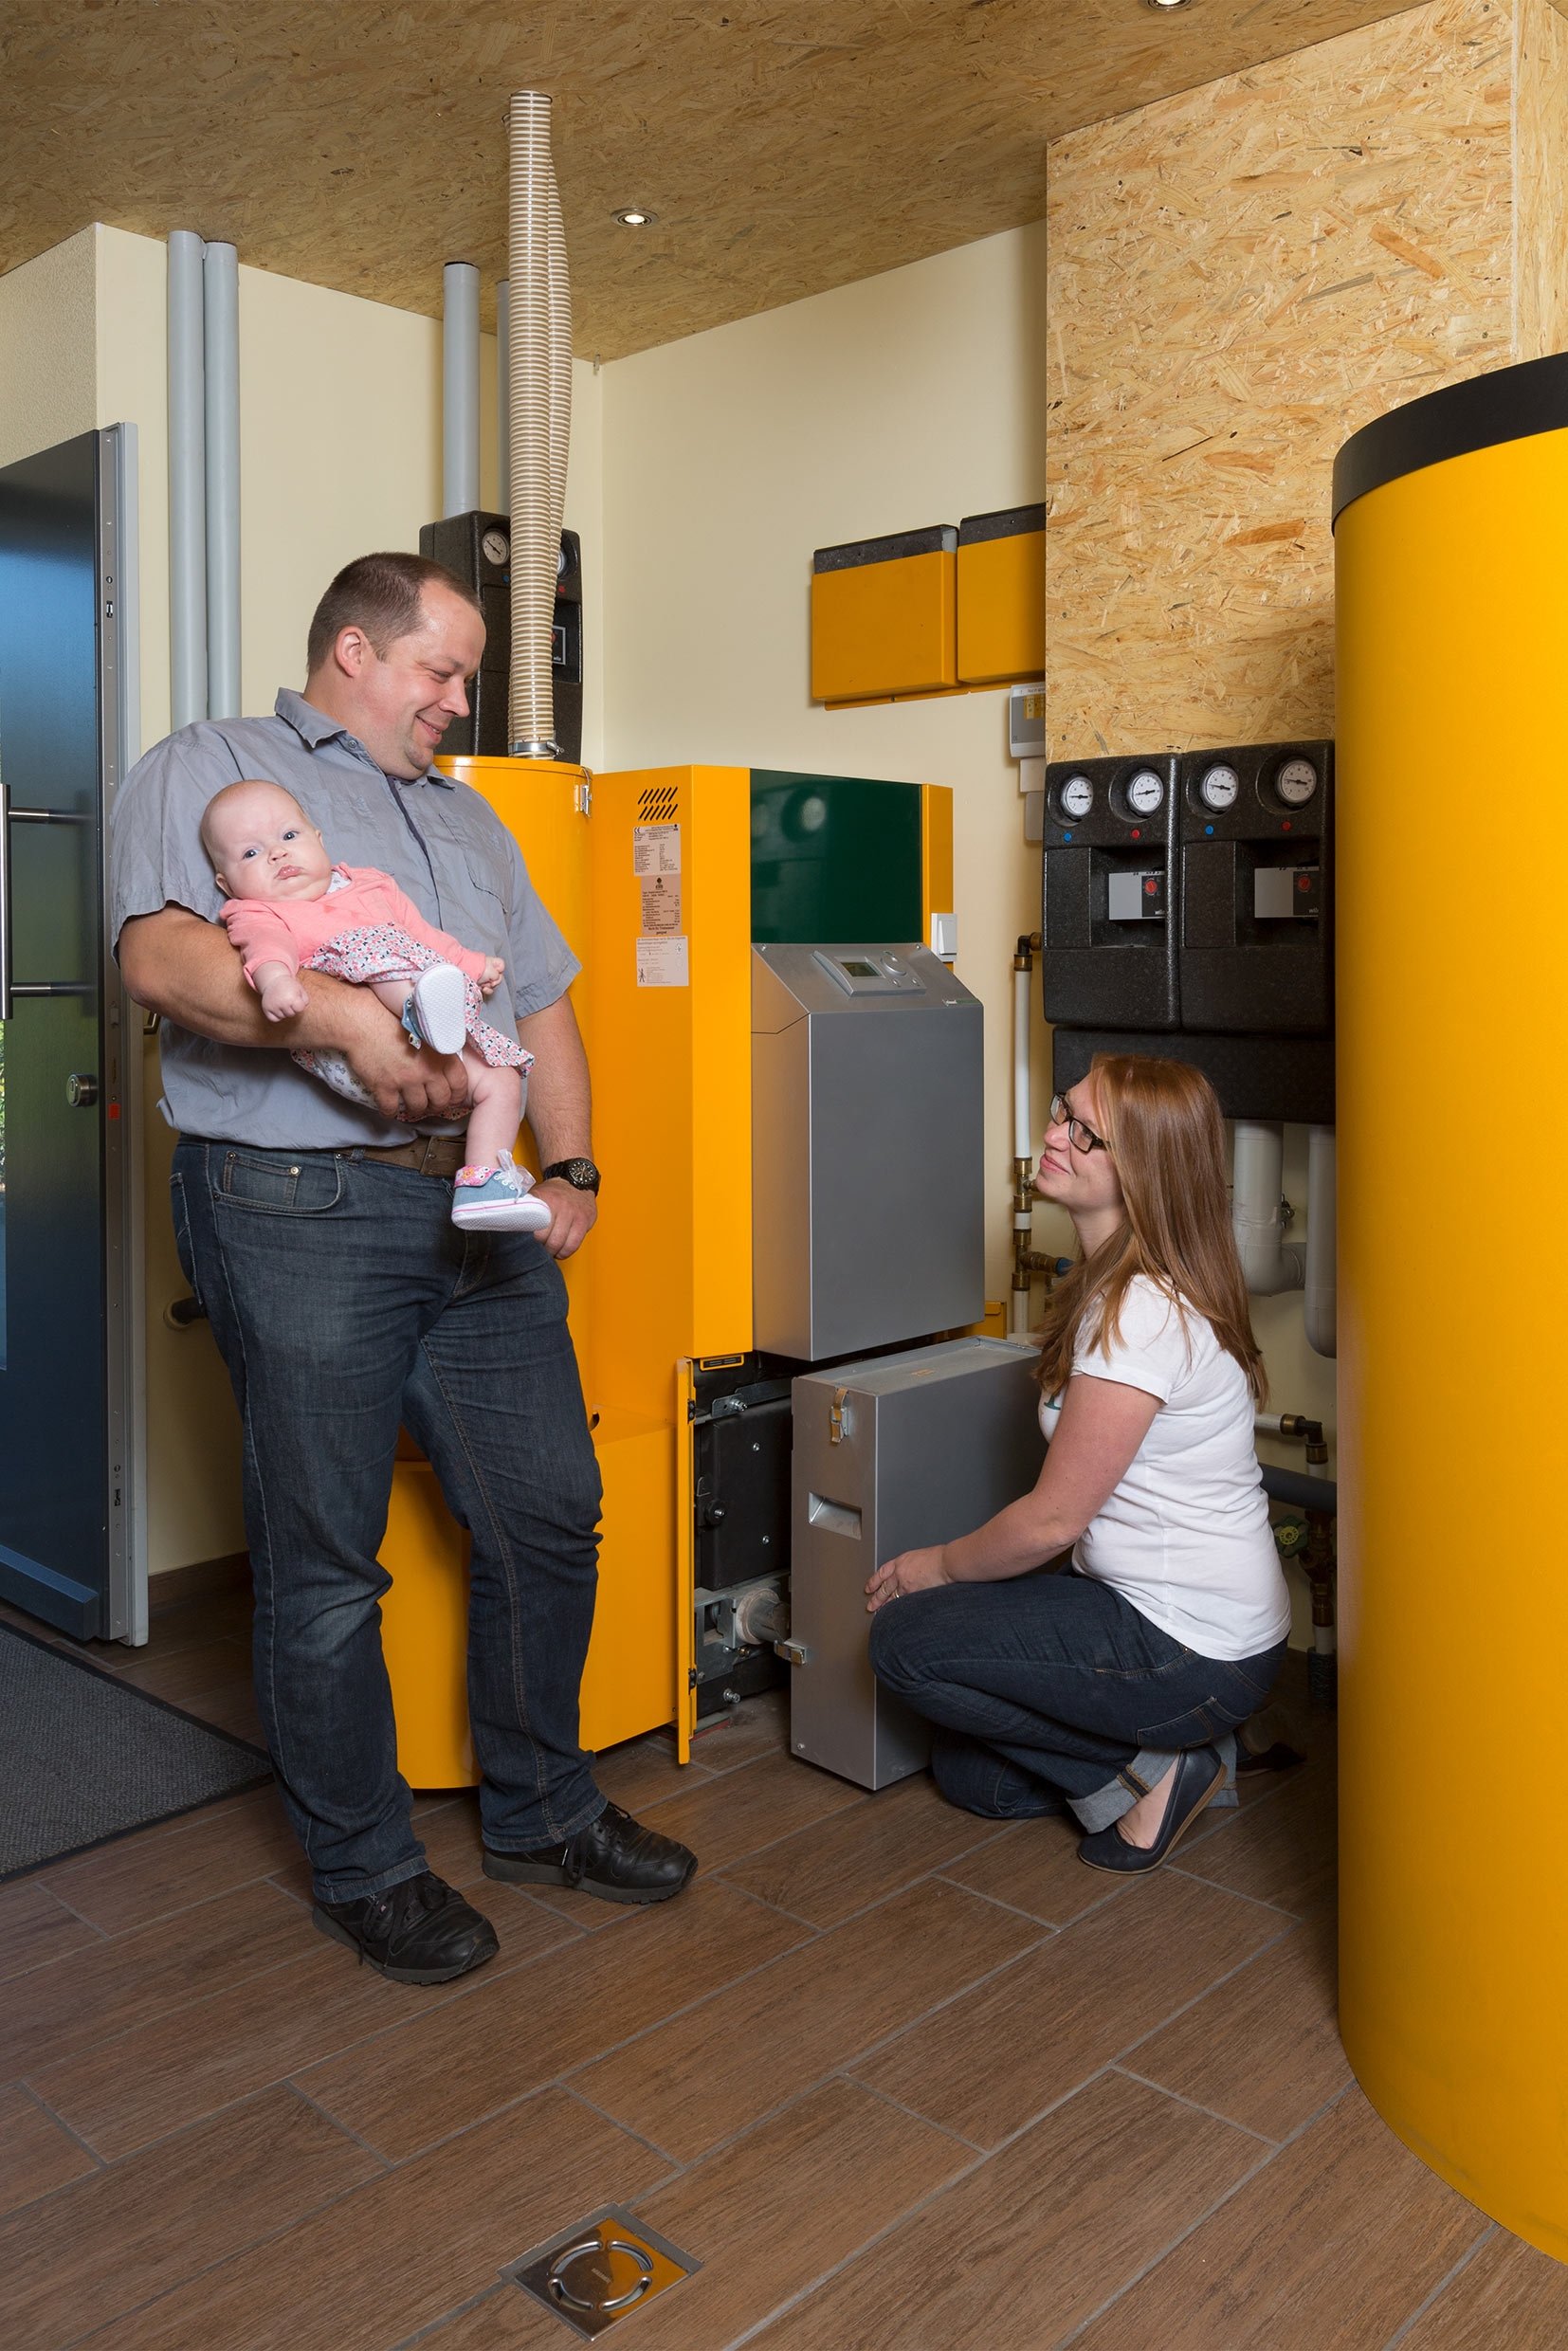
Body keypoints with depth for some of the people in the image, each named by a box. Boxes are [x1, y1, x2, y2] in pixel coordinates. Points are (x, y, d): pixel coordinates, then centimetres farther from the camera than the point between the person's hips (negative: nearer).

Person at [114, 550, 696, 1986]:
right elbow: (162, 957, -12)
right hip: (301, 1208, -6)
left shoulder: (467, 818, 25)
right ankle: (363, 1867, 21)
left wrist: (571, 1171, 9)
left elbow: (542, 1001, 22)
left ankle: (541, 1813, 27)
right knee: (327, 1564, 3)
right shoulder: (209, 770, 5)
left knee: (548, 1513, 8)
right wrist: (344, 1015, -25)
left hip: (483, 1209, 7)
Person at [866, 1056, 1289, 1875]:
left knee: (904, 1639, -8)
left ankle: (1145, 1769, -1)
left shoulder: (1143, 1315, -26)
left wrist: (940, 1565, -3)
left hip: (1195, 1651, -10)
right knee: (970, 1776, 15)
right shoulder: (1119, 1282, 6)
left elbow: (1051, 1521, -20)